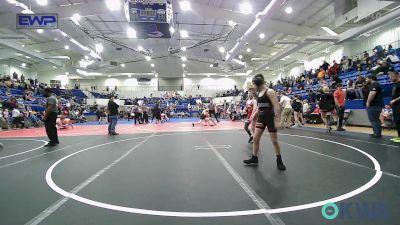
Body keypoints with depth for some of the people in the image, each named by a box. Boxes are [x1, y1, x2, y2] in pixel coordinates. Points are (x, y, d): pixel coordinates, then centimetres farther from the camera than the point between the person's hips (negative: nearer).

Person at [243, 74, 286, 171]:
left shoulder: (270, 92, -14)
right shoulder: (259, 93, 10)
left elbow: (276, 106, -20)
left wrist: (277, 119, -25)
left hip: (270, 118, -7)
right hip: (261, 118, 7)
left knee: (274, 141, 3)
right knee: (255, 138, 4)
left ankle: (279, 161, 19)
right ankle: (254, 159, 16)